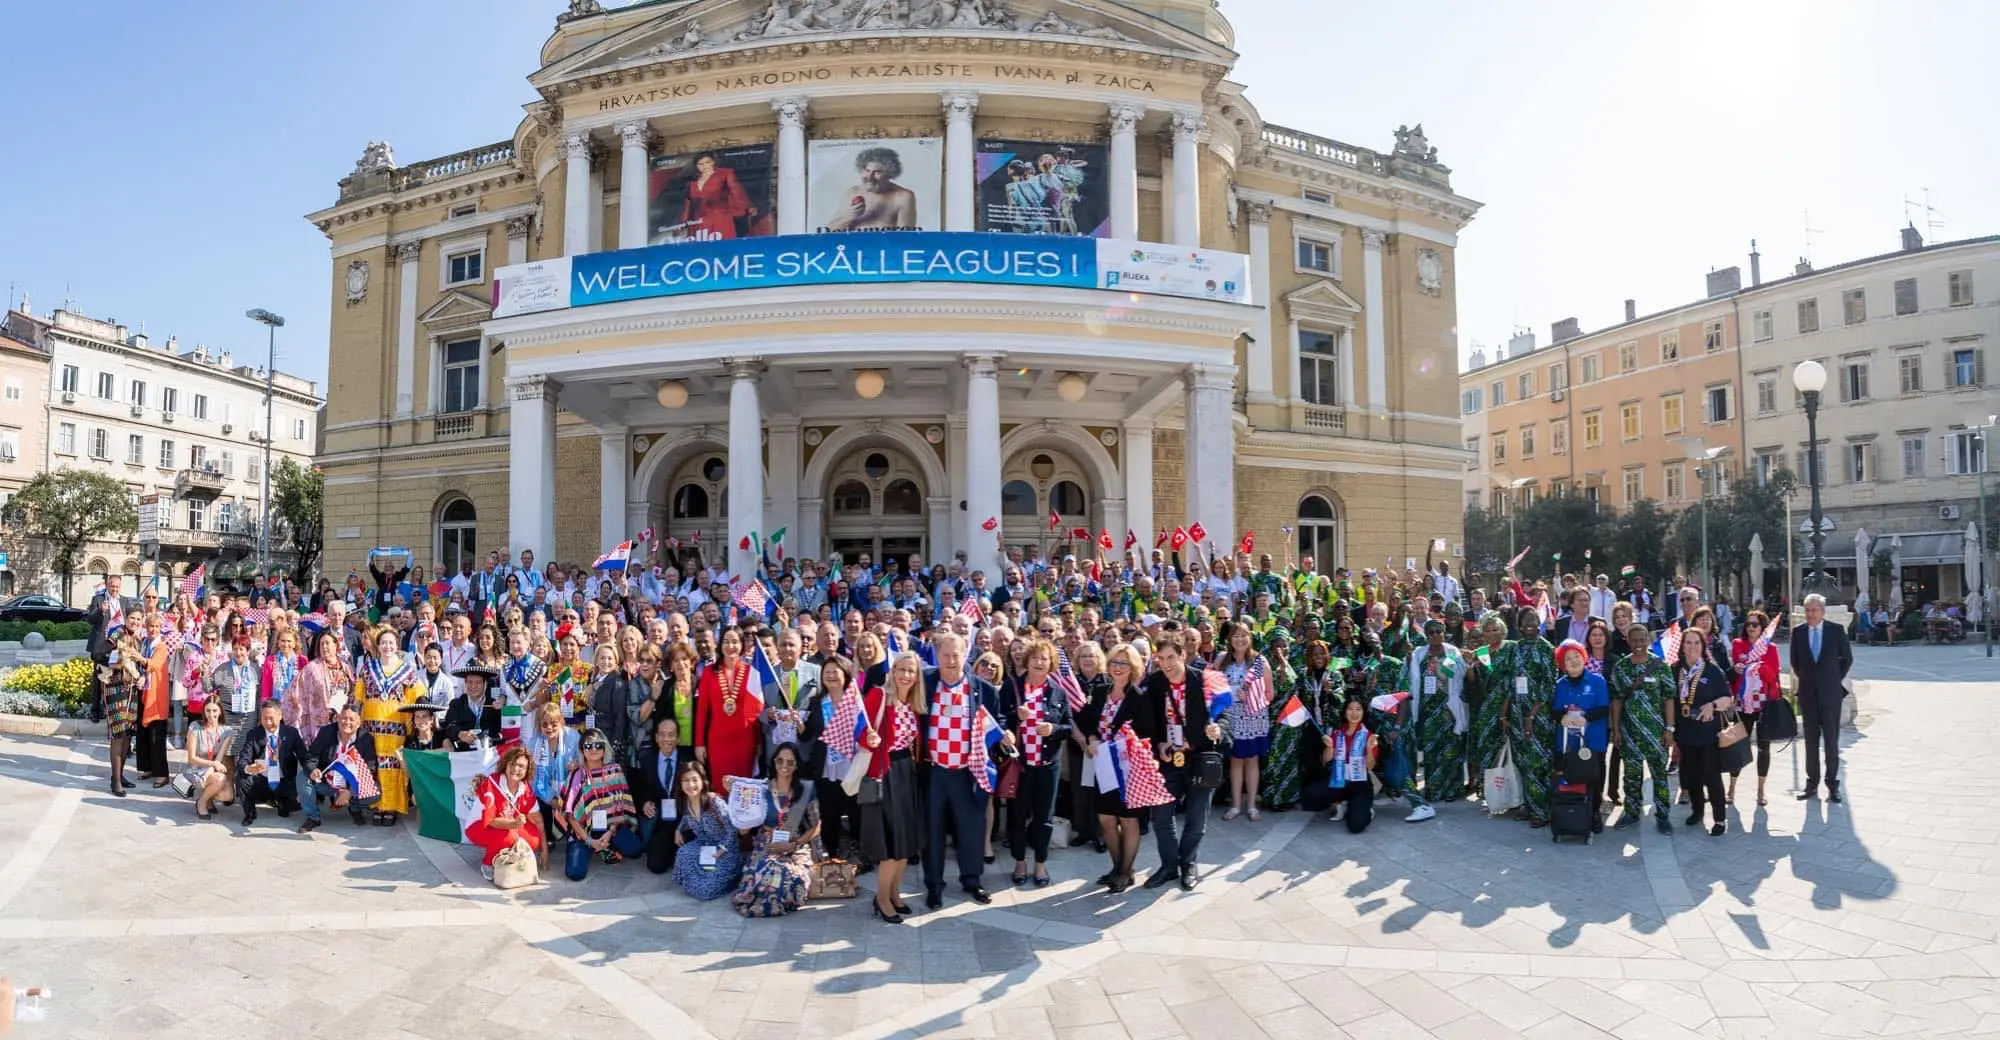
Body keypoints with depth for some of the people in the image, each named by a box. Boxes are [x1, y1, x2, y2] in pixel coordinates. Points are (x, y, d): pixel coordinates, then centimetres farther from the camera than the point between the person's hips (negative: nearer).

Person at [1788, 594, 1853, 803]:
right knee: (1811, 741, 7)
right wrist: (1803, 678, 9)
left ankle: (1833, 785, 10)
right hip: (1807, 694, 2)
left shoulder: (1836, 630, -4)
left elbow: (1847, 658, 7)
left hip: (1831, 693, -2)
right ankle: (1812, 783, 14)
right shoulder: (1798, 632, 1)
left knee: (1831, 741, 2)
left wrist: (1837, 679, 6)